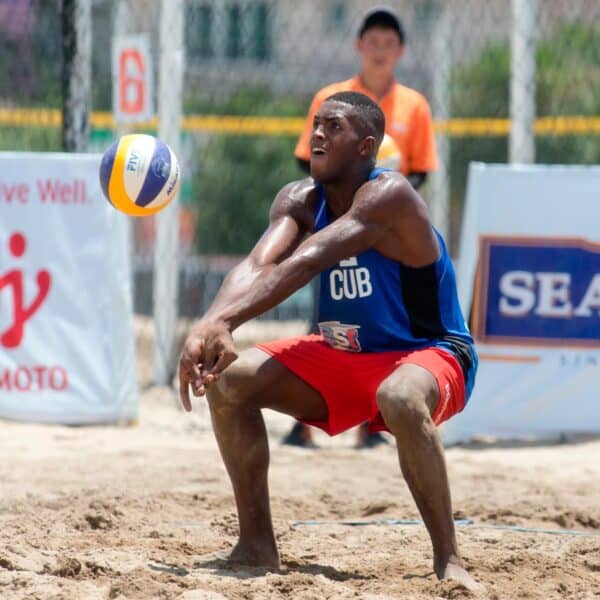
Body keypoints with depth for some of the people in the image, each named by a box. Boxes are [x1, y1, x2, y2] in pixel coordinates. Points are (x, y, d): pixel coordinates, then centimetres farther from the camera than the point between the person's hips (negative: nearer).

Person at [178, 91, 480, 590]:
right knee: (228, 378, -9)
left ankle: (448, 558, -29)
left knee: (401, 398, -41)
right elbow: (257, 265, -23)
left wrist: (221, 321, -49)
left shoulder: (388, 195, -24)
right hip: (343, 356, 7)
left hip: (429, 354, -7)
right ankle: (256, 544, 1)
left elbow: (303, 264, -38)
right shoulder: (301, 201, -3)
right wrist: (212, 326, -44)